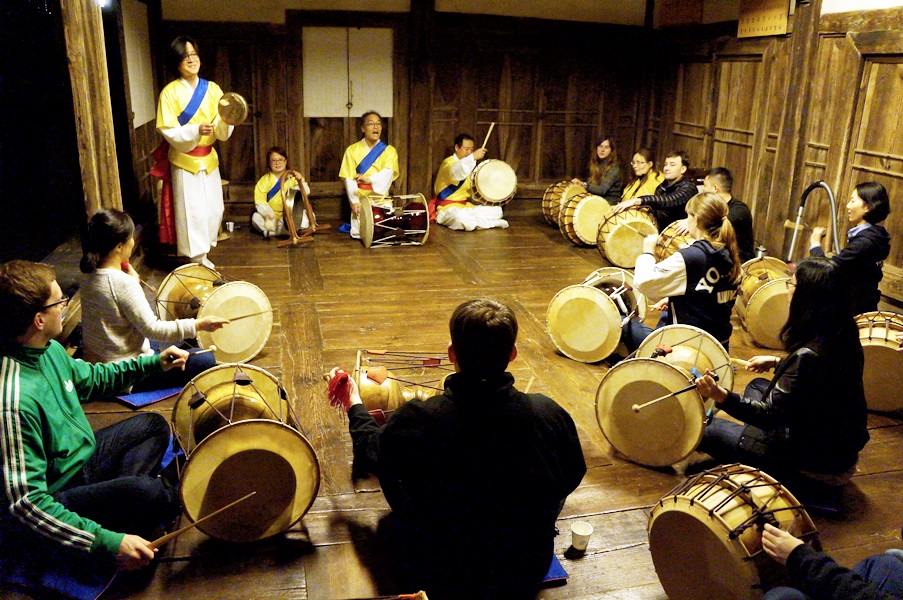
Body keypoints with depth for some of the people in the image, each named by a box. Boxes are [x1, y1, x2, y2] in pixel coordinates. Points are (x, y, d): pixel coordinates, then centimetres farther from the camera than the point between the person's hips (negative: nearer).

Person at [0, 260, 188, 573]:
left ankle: (120, 493, -2)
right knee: (146, 493, -32)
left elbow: (92, 379, 19)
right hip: (53, 502, -10)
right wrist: (110, 543, -36)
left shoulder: (49, 349, -4)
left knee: (153, 424, 20)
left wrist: (152, 363, 13)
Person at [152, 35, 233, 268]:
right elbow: (168, 131, -12)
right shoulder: (170, 92, -8)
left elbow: (222, 132, 0)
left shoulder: (213, 89, 3)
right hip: (184, 161, -5)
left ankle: (202, 253, 27)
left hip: (208, 159, 5)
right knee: (192, 212, -3)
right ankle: (198, 260, 8)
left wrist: (226, 121, -22)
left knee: (214, 210, 9)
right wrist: (196, 130, -27)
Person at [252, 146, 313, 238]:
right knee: (256, 218, -27)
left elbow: (306, 192, -11)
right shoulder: (264, 181, 0)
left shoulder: (292, 177, 1)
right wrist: (267, 214, -29)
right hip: (272, 217, 0)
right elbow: (260, 201, -10)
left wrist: (301, 181, -31)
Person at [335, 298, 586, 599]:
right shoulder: (551, 415, -21)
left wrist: (355, 405, 19)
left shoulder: (416, 421, -25)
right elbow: (572, 477, -1)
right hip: (529, 570, 2)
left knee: (389, 465, 16)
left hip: (442, 576, -1)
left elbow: (370, 450, -1)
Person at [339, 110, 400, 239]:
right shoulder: (352, 150, 1)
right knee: (360, 234, -15)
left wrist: (369, 179, -33)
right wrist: (354, 202, -17)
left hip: (381, 200, 1)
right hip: (360, 201, -1)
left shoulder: (389, 150, 4)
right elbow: (349, 179, -5)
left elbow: (388, 174, -14)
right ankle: (354, 224, 16)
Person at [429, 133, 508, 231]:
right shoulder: (448, 163, -12)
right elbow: (454, 173, -38)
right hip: (448, 208, -8)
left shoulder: (469, 164, 15)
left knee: (497, 210, -3)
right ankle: (492, 223, -21)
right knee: (460, 217, -42)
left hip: (466, 206, 8)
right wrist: (473, 157, -46)